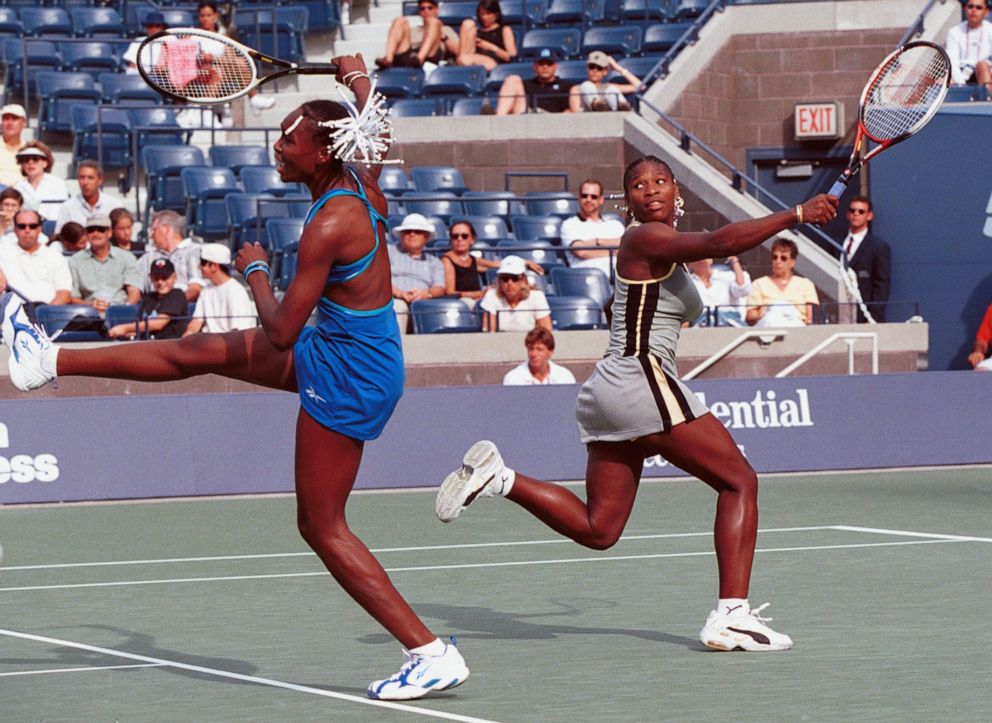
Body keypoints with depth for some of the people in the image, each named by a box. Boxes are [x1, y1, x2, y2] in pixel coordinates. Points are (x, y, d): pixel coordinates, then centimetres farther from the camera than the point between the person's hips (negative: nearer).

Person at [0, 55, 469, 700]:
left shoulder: (329, 225, -26)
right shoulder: (362, 184, -2)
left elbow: (281, 334, -24)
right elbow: (376, 136, 24)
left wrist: (255, 273, -9)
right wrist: (360, 80, 32)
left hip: (347, 370, -10)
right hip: (337, 350, 10)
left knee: (322, 527, -2)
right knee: (203, 352, 18)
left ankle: (435, 656, -3)